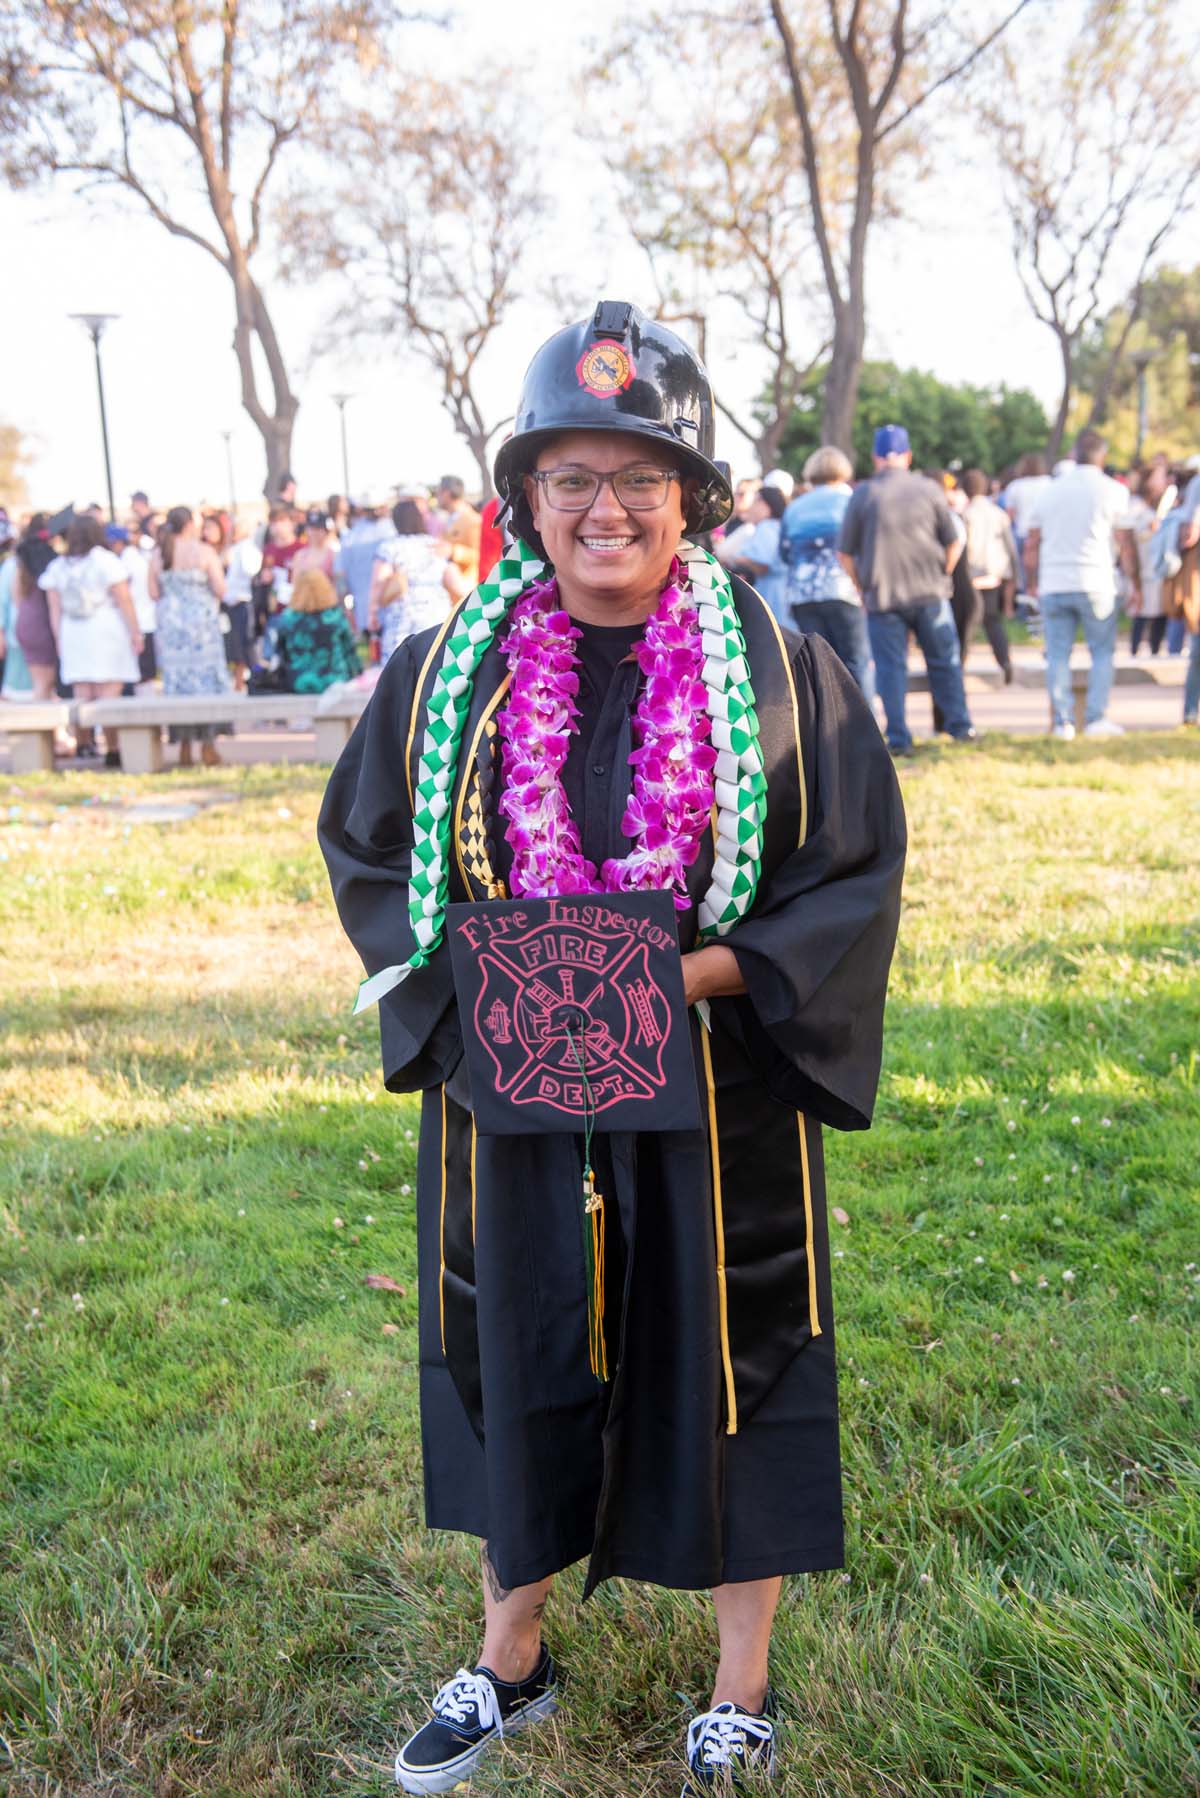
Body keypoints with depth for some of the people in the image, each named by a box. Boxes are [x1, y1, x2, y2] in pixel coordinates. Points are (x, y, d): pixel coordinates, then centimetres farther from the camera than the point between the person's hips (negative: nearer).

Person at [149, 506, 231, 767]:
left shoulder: (158, 555, 3)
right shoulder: (204, 551, -7)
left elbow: (154, 593, 4)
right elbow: (220, 590, -10)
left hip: (169, 622, 3)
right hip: (202, 620, -3)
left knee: (176, 681, 8)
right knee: (207, 678, 2)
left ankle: (184, 748, 7)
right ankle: (207, 745, -2)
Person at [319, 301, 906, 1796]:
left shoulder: (783, 674, -5)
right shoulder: (443, 673, 0)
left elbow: (857, 874, -3)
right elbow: (366, 856, 7)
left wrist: (706, 968, -18)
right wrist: (464, 969, -11)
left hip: (718, 1100, -1)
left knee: (724, 1373, 11)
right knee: (517, 1365, 16)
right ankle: (511, 1658, 41)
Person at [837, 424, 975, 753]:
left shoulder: (862, 494, -1)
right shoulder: (929, 489, 2)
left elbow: (845, 554, 0)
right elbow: (954, 543, 4)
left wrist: (863, 589, 10)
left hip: (881, 594, -1)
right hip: (929, 591, 1)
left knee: (891, 667, 3)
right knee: (944, 661, 12)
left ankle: (898, 738, -1)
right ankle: (960, 726, 16)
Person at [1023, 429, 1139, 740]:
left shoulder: (1050, 491, 10)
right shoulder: (1112, 490, 0)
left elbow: (1031, 545, 12)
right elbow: (1126, 545, 0)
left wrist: (1031, 581, 22)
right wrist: (1135, 584, 8)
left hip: (1053, 586, 3)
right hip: (1095, 585, -3)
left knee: (1058, 654, 4)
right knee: (1103, 651, 7)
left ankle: (1062, 721, 2)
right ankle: (1096, 718, 0)